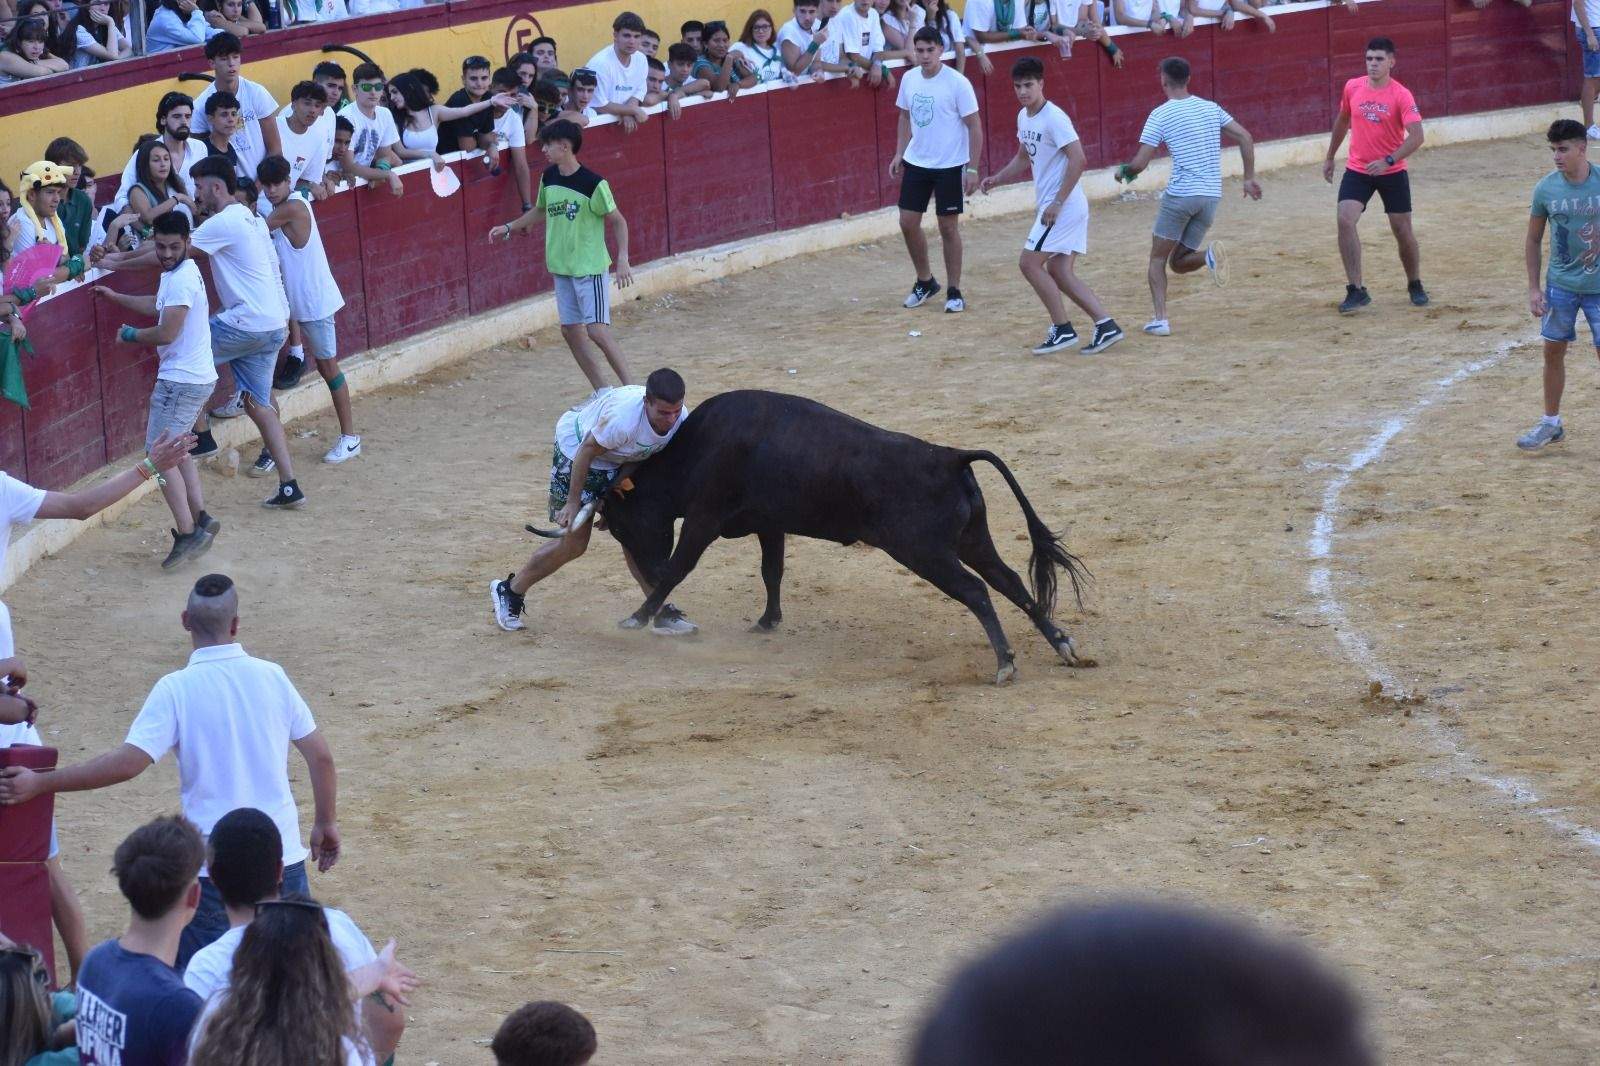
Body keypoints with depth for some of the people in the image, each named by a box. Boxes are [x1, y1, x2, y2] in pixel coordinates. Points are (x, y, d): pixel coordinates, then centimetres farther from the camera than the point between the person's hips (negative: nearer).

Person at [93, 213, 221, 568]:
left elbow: (166, 333, -24)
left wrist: (130, 335, -6)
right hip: (197, 376, 11)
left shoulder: (181, 280, -20)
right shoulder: (179, 273, 13)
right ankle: (200, 518, 20)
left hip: (182, 381, -11)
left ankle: (188, 533, -12)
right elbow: (159, 306, 32)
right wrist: (115, 297, 33)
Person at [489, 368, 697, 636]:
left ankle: (659, 612, 6)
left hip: (617, 462, 6)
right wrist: (573, 502, -20)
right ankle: (510, 591, 15)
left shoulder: (681, 419, -21)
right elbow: (586, 452, -27)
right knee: (574, 542, -4)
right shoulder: (622, 418, -43)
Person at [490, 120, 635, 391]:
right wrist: (509, 228, 21)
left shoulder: (593, 183, -18)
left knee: (597, 330, -13)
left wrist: (622, 259, -19)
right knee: (571, 330, 7)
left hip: (591, 267, -7)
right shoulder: (548, 178, 3)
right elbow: (540, 210, 22)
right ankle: (602, 392, 16)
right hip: (561, 267, 7)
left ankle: (630, 388, -3)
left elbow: (618, 221, -11)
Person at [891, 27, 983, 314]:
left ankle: (955, 292, 13)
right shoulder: (909, 79, 1)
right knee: (908, 222, 5)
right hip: (916, 162, 5)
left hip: (949, 165, -5)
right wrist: (899, 153, 7)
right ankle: (925, 281, 25)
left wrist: (973, 169, -15)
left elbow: (974, 126, -11)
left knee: (948, 226, 1)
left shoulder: (957, 83, -15)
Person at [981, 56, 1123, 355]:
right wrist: (997, 179, 12)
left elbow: (1078, 159, -22)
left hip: (1064, 205, -10)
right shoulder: (1024, 117, 11)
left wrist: (1057, 203, -22)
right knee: (1059, 271, 8)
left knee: (1030, 263, -6)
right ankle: (1106, 325, 6)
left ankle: (1062, 329, 0)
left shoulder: (1054, 118, -17)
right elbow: (1024, 157, 27)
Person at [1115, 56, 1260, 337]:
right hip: (1212, 196, 5)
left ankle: (1160, 319, -4)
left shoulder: (1160, 115, -4)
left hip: (1180, 195, -5)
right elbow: (1245, 137, 7)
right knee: (1178, 262, 15)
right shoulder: (1210, 108, 10)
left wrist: (1122, 171, 15)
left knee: (1158, 259, 11)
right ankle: (1209, 255, -17)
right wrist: (1249, 178, 12)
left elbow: (1139, 163, -7)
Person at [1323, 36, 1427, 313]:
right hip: (1357, 170, 2)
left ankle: (1415, 285, 31)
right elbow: (1342, 121, 16)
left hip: (1392, 172, -2)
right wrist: (1330, 157, 22)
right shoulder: (1352, 88, -2)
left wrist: (1388, 161, -33)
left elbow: (1416, 136, -23)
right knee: (1345, 220, -18)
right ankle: (1355, 290, -14)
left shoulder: (1401, 95, -15)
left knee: (1403, 229, 6)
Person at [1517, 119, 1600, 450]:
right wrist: (1534, 288, 1)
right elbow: (1534, 240, 5)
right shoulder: (1546, 188, -7)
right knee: (1553, 351, 8)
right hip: (1560, 284, 3)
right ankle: (1551, 424, 23)